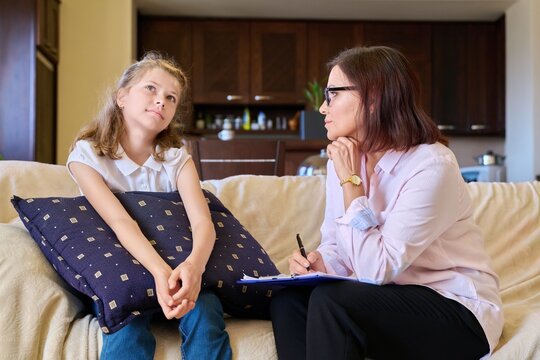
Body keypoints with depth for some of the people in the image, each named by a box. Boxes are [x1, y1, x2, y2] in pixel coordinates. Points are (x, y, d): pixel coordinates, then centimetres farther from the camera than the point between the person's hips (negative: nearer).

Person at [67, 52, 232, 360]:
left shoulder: (177, 160, -1)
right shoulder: (87, 156, -8)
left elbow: (203, 222, -18)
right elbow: (121, 223, -23)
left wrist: (194, 265, -41)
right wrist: (160, 271, -42)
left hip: (175, 267, 2)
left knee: (206, 307, -28)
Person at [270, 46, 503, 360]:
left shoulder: (431, 166, -22)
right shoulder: (344, 158, 2)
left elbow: (377, 269, -25)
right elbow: (335, 245, 9)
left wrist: (350, 181, -21)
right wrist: (319, 262, -14)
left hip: (457, 311, -7)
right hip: (393, 298, 7)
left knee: (329, 300, -28)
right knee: (288, 298, -15)